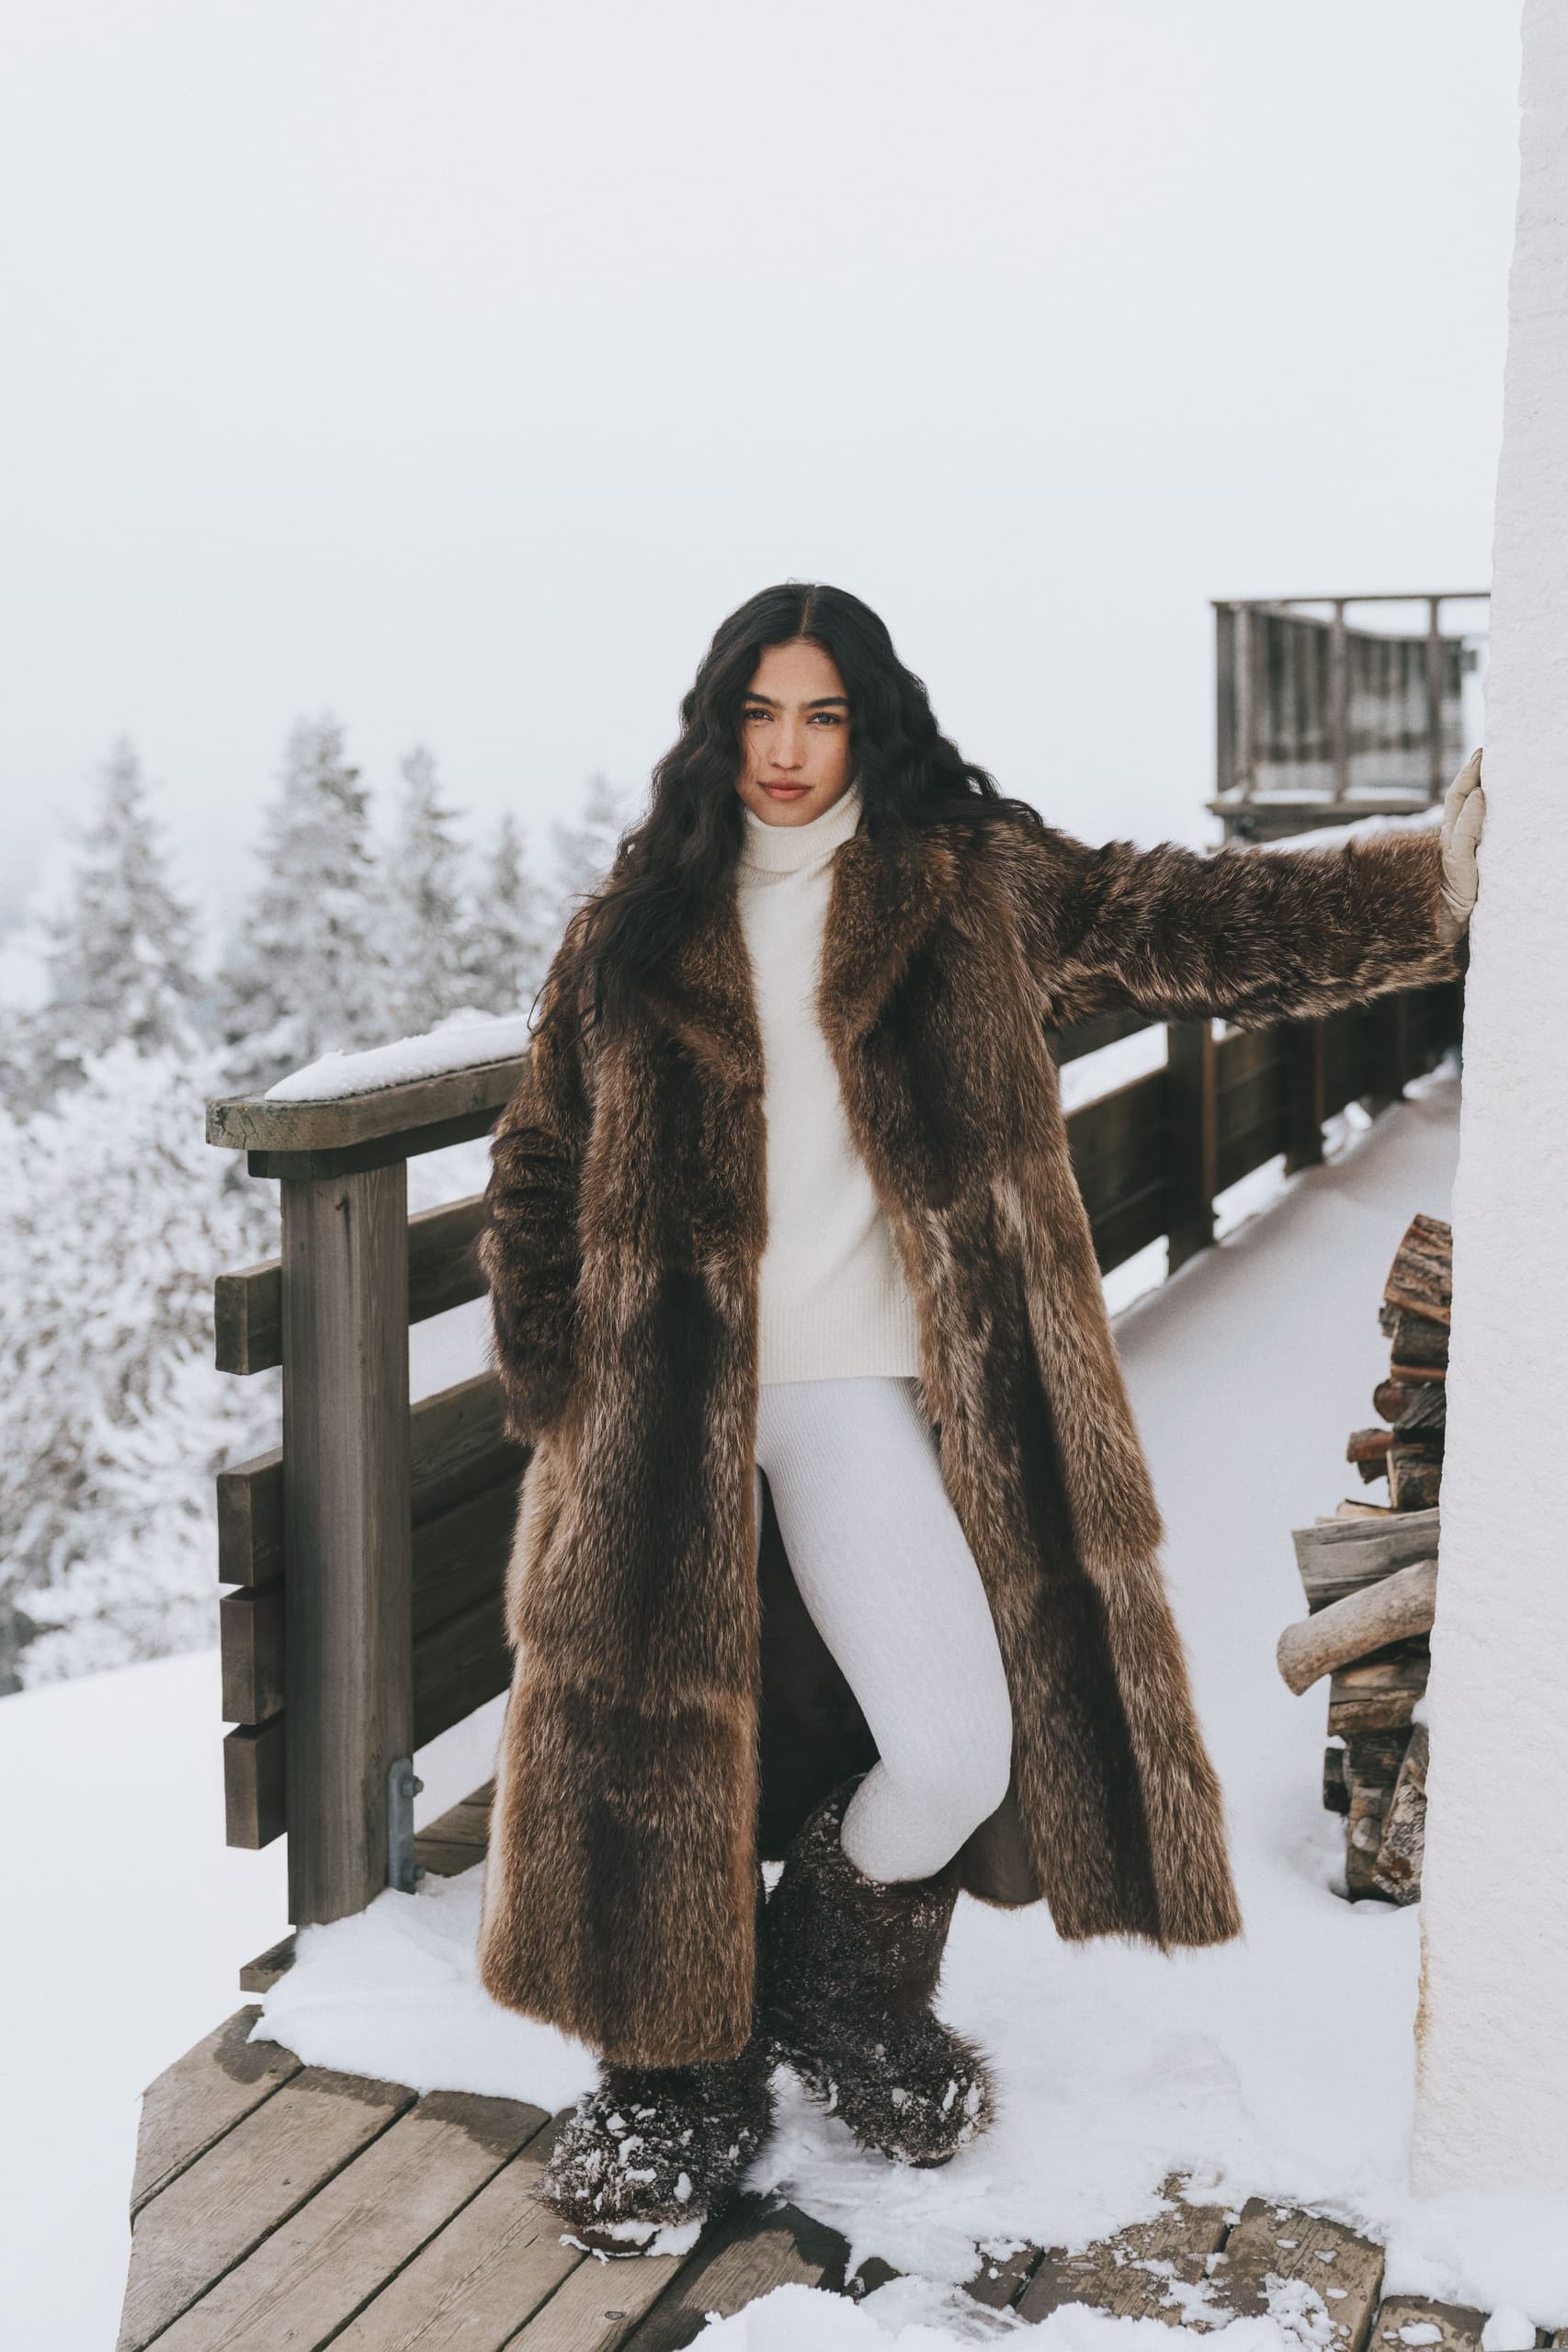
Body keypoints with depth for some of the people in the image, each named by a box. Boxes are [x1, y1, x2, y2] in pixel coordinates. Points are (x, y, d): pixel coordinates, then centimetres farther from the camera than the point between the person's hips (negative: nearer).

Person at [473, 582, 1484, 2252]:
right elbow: (538, 1174, 13)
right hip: (662, 1403, 1)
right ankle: (673, 2074, 27)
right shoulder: (636, 924, 10)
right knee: (657, 1732, 2)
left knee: (958, 1749, -12)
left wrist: (1437, 868, -10)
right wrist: (555, 1383, 2)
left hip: (853, 1384, -1)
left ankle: (846, 1986, 21)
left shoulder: (974, 886, 7)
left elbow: (1190, 928, -1)